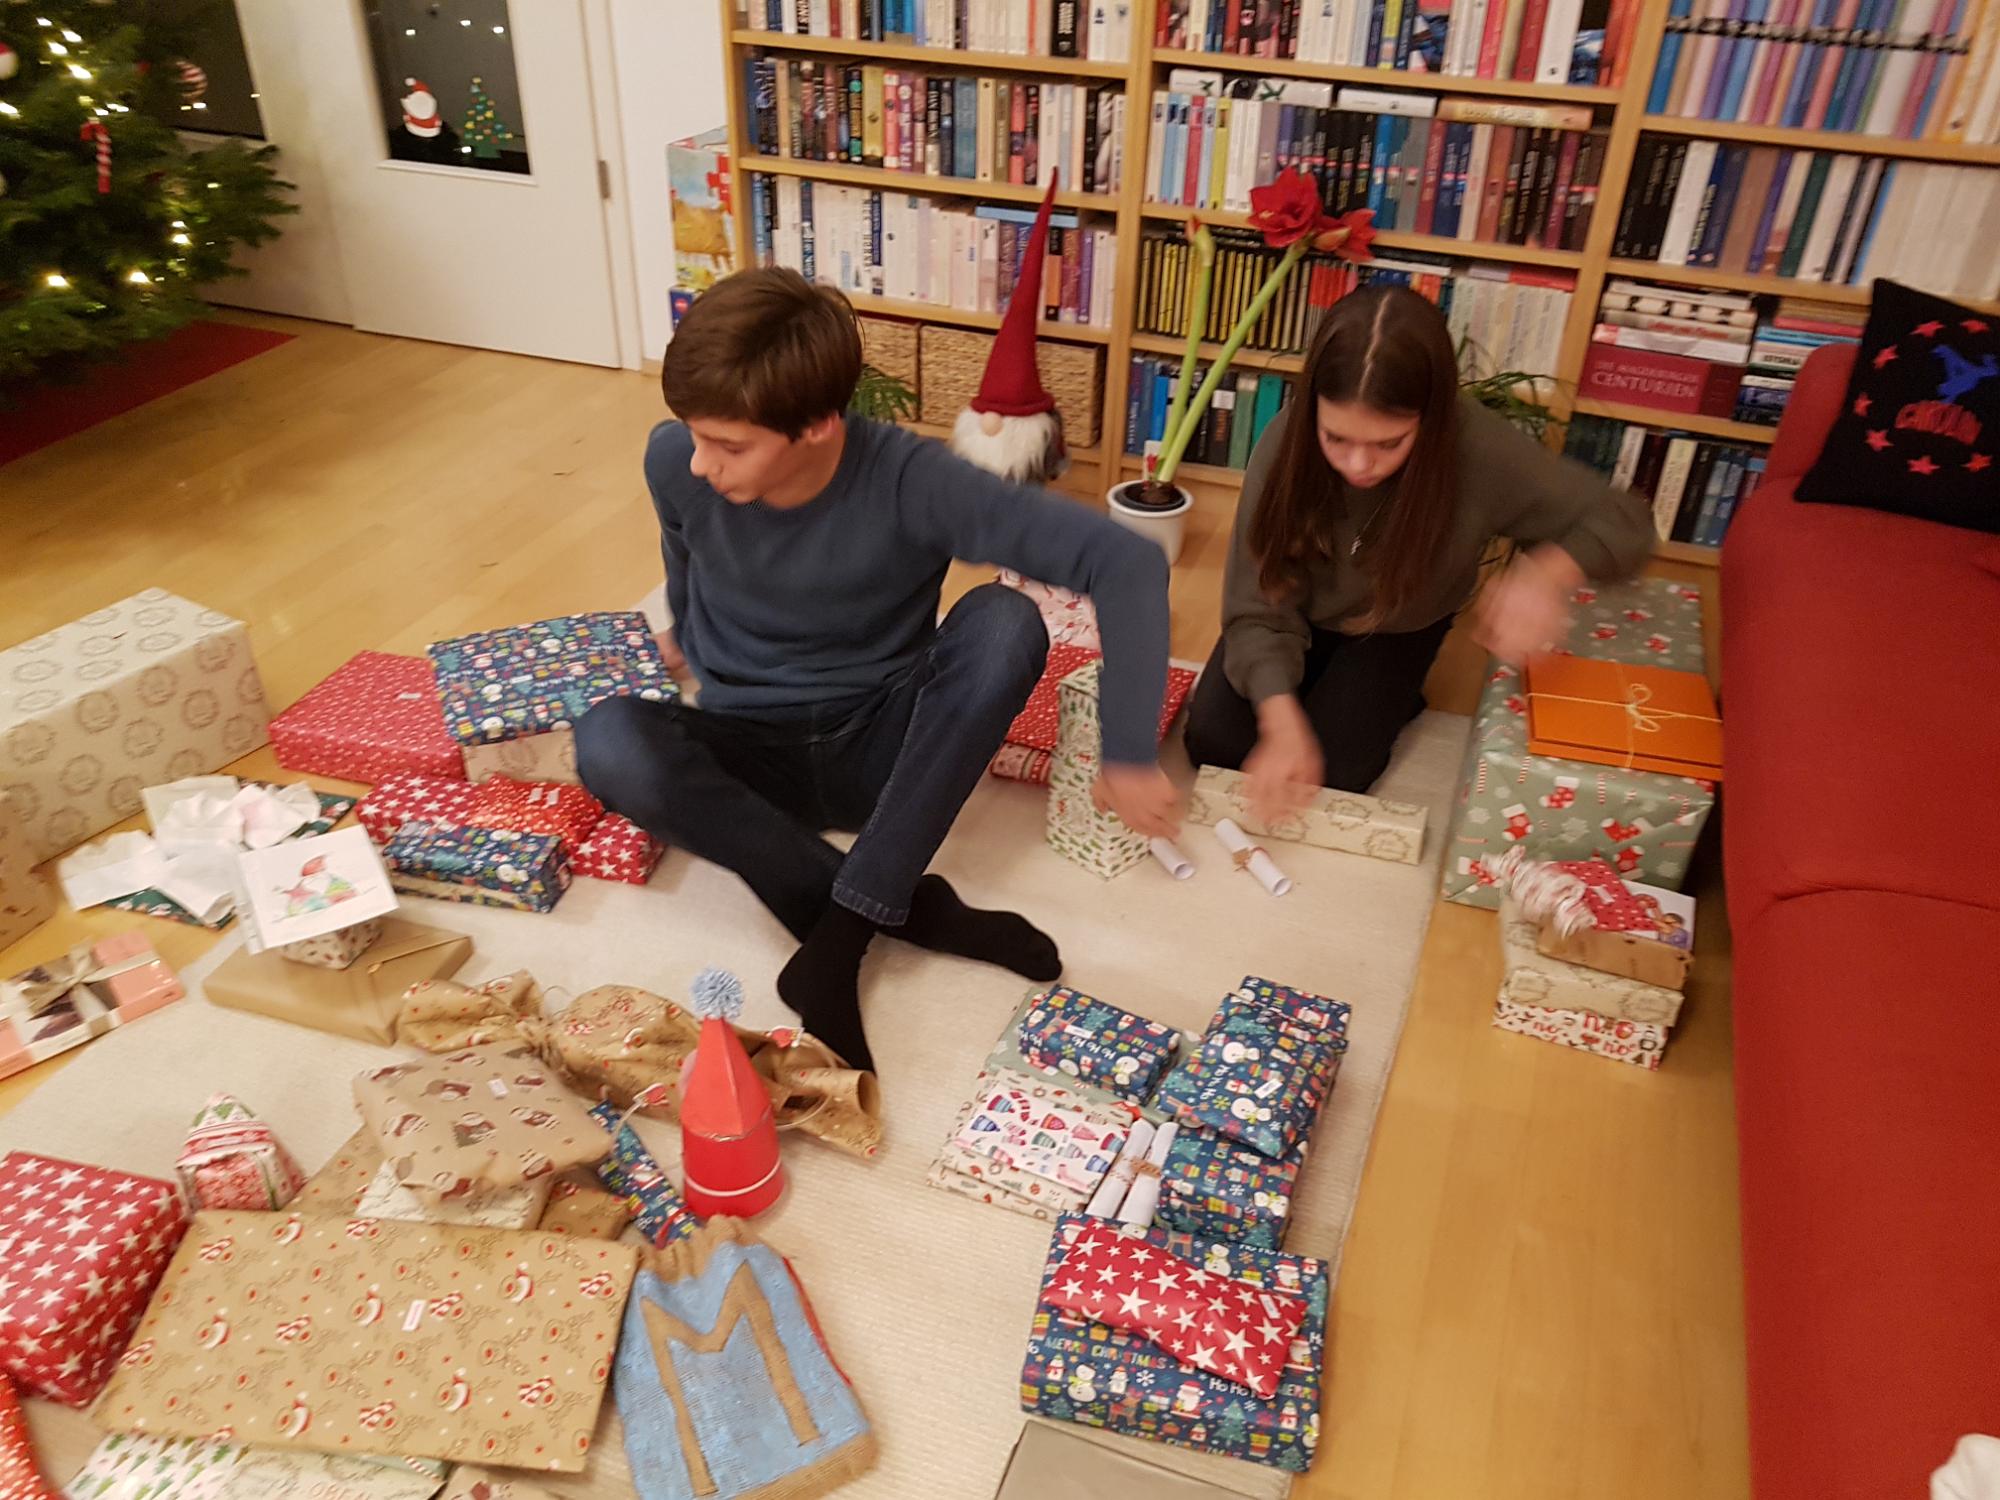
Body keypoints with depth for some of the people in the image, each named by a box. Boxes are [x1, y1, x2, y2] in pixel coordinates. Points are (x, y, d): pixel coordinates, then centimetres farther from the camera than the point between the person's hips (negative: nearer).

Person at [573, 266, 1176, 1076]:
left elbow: (1126, 563, -29)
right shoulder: (673, 462, -15)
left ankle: (837, 938, -30)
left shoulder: (909, 480, -25)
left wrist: (1128, 754, -31)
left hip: (882, 746, -2)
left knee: (1005, 622, -32)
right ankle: (908, 911, -24)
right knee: (608, 742, -31)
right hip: (749, 754, 2)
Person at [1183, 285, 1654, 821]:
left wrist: (1547, 571, -43)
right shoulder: (1289, 441, -32)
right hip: (1300, 615, 1)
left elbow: (1623, 521, -20)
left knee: (1327, 773, -16)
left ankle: (1389, 704, 15)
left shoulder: (1479, 451, -33)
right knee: (1214, 743, -12)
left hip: (1395, 630, -1)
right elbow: (1258, 609, -27)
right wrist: (1281, 724, -42)